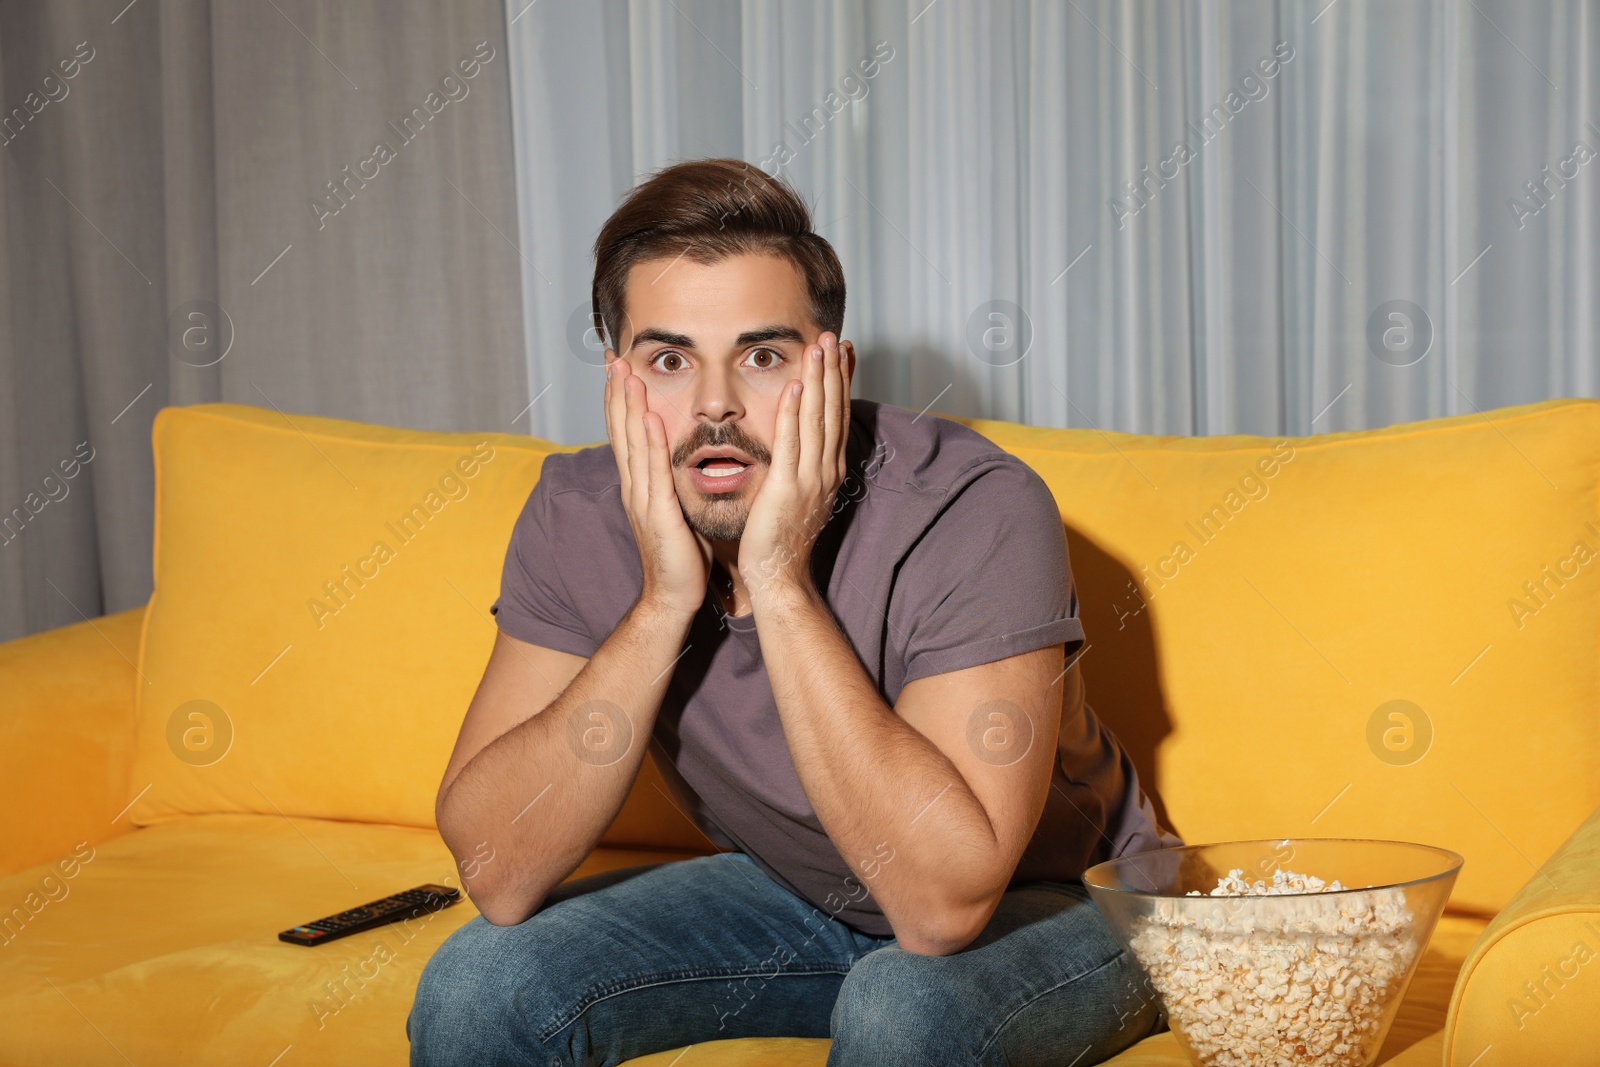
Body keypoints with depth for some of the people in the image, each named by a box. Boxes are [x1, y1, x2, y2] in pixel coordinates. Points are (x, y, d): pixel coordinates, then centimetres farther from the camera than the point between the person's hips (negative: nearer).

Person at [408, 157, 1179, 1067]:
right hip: (791, 891, 4)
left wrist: (779, 581, -39)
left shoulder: (980, 512, -30)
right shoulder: (580, 516, -16)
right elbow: (497, 872, -22)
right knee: (480, 983, -15)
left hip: (1048, 904, -3)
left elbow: (943, 902, -37)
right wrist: (662, 602, -32)